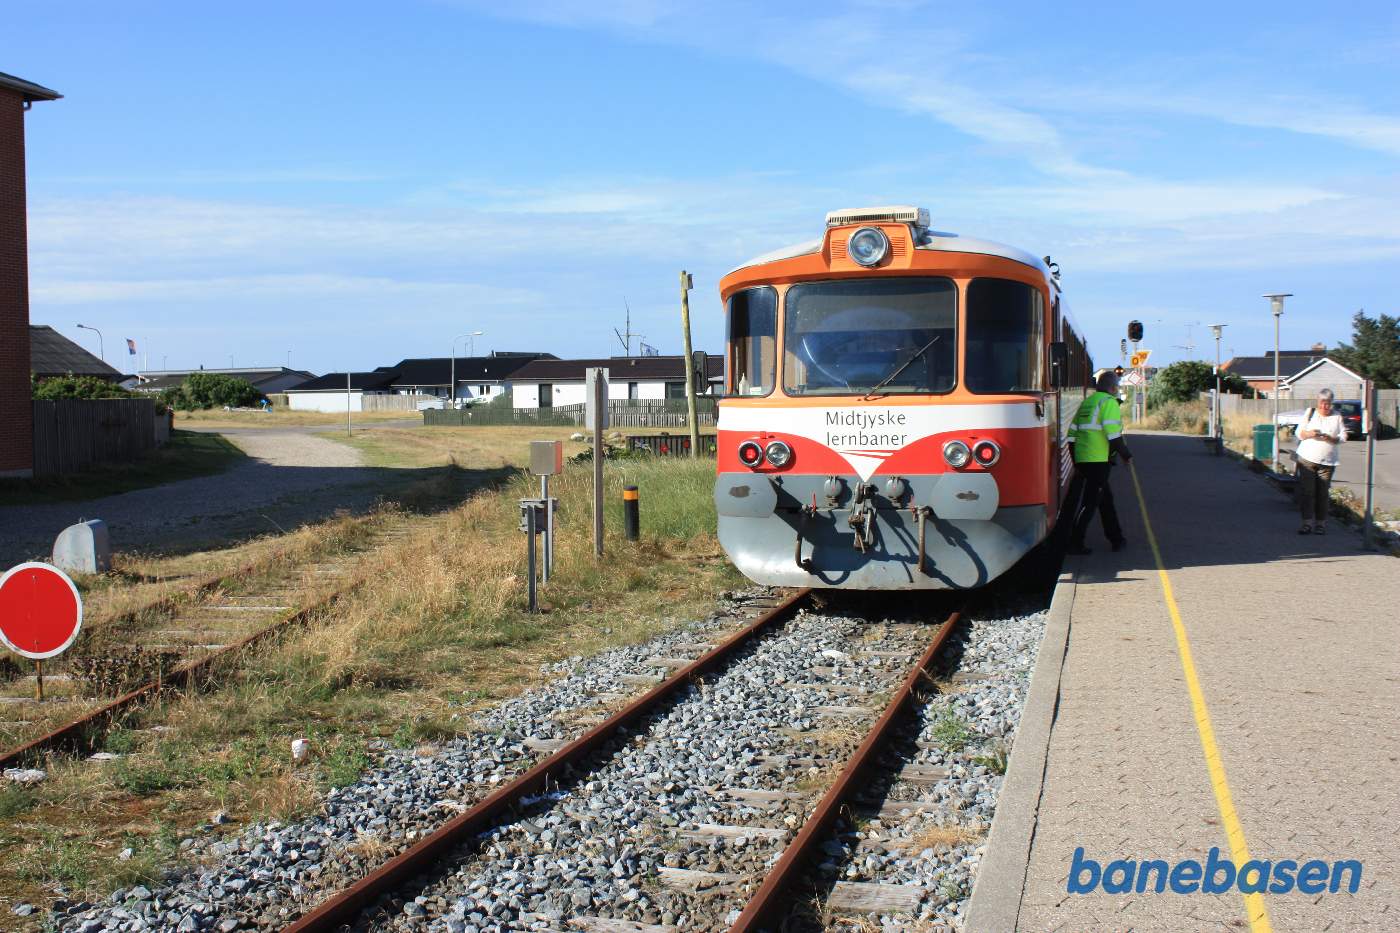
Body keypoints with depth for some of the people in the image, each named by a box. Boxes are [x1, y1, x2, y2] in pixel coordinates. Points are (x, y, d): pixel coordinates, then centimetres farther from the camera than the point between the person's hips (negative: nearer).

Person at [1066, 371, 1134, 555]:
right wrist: (1126, 454, -4)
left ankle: (1117, 539, 25)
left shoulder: (1086, 402, 18)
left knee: (1106, 498, 18)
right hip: (1099, 460, -9)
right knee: (1091, 502, -5)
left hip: (1082, 458, 9)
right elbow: (1113, 434, -18)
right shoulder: (1109, 402, -8)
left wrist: (1076, 463, 24)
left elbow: (1072, 433, 19)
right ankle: (1075, 544, -6)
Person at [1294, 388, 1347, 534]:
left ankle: (1321, 523, 8)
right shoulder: (1310, 413, 8)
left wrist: (1330, 438, -16)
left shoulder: (1337, 416, 7)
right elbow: (1299, 433, 7)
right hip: (1307, 458, 0)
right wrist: (1309, 434, -14)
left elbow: (1343, 437, 3)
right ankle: (1307, 522, -5)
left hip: (1327, 462, 0)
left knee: (1323, 493, 0)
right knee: (1306, 491, -6)